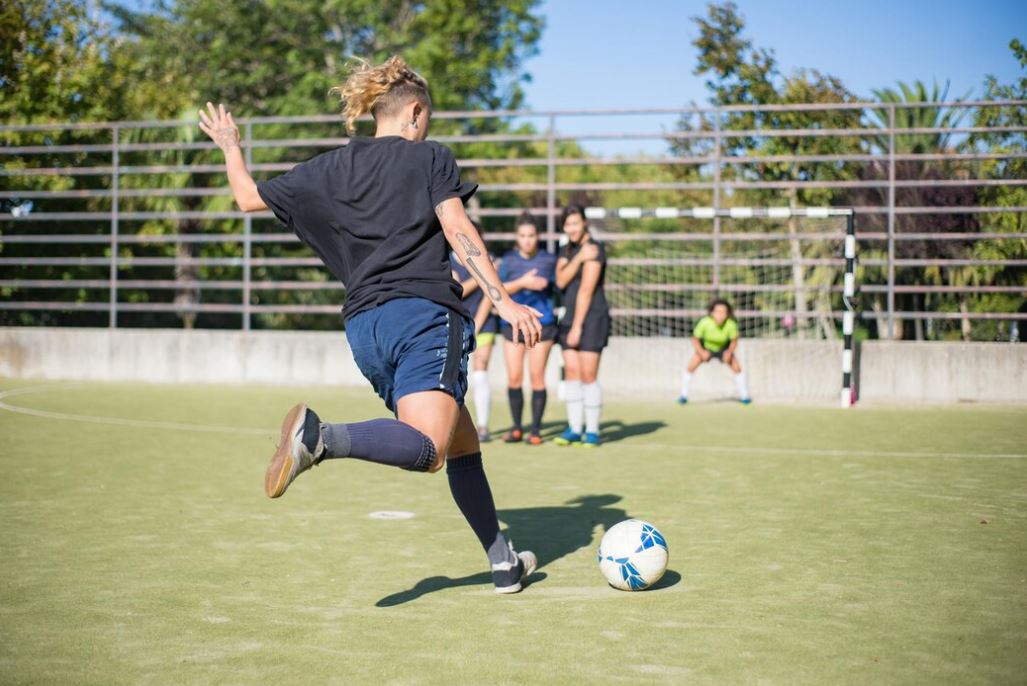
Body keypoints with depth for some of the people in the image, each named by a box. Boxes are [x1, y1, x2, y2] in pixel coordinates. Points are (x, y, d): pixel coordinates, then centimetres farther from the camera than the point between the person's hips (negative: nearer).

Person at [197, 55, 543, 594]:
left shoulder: (329, 169, 18)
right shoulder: (429, 157, 7)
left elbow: (249, 198, 26)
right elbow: (459, 232, -5)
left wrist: (229, 147, 43)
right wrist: (503, 301, -10)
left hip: (364, 325, 6)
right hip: (424, 313, -6)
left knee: (462, 444, 16)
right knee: (428, 449, -23)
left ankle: (504, 564, 17)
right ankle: (321, 437, -45)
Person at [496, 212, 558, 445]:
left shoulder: (549, 259, 4)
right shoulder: (508, 259, 4)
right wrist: (522, 282, -16)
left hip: (542, 323, -1)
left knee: (537, 377, -2)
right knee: (514, 378, 0)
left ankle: (535, 430, 6)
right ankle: (516, 428, 13)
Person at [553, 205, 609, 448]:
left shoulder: (595, 248, -10)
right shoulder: (566, 250, 14)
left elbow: (586, 290, -14)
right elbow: (561, 281, -4)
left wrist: (577, 327, -16)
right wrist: (579, 258, -17)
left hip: (592, 318, -7)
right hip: (570, 317, 7)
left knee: (588, 376, -7)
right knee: (571, 374, 5)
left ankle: (592, 431, 0)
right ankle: (574, 429, 10)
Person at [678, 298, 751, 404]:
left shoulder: (731, 325, -33)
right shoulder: (705, 323, -35)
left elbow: (734, 341, -15)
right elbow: (695, 339, -21)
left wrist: (729, 352, -32)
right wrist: (701, 352, -36)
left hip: (724, 349, 1)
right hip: (705, 348, -1)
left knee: (737, 368, -11)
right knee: (690, 367, -14)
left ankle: (744, 396, 10)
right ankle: (683, 395, 5)